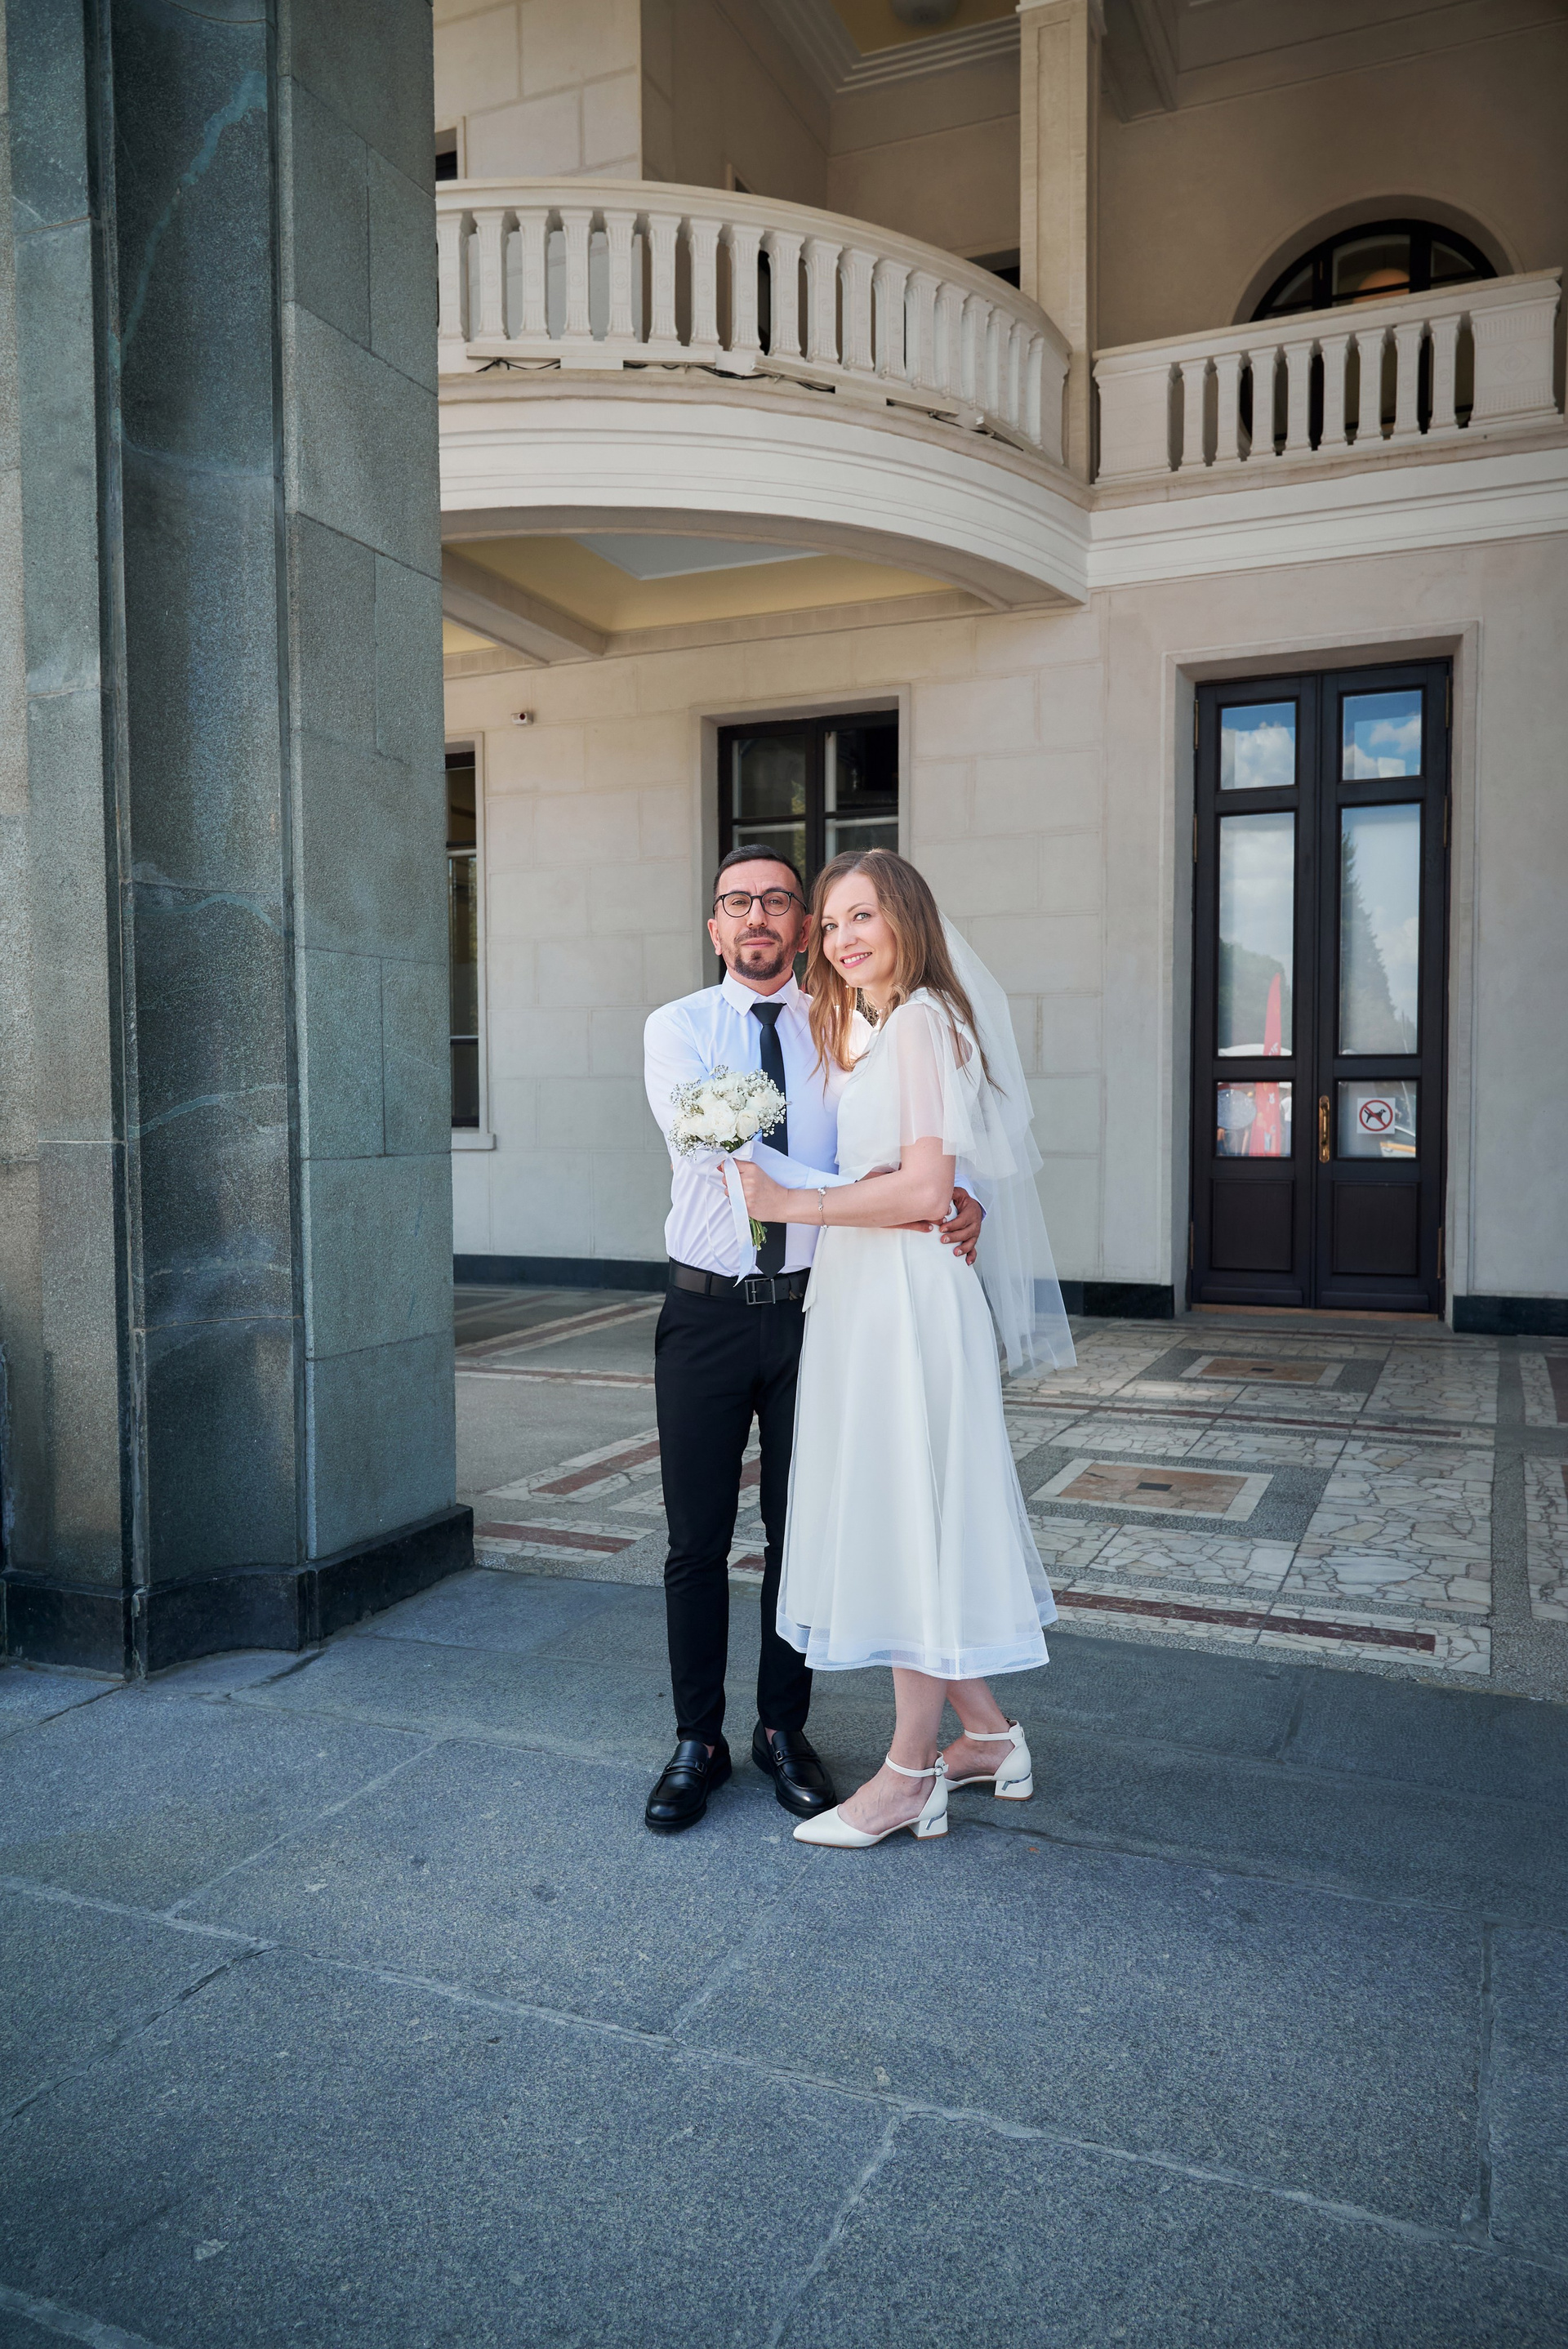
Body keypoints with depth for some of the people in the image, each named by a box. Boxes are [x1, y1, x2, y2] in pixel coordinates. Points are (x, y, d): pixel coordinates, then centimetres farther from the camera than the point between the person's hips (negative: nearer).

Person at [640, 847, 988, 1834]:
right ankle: (697, 1741, 25)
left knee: (802, 1531, 11)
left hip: (811, 1308, 1)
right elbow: (720, 1148, -18)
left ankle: (784, 1730, 30)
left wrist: (957, 1190, -31)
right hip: (706, 1311, -1)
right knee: (698, 1539, 7)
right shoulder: (677, 1029, -2)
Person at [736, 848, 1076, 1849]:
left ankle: (912, 1776, 13)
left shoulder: (922, 1020, -12)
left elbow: (925, 1189, -20)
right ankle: (991, 1736, 28)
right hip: (863, 1293, 10)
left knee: (908, 1515, -1)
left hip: (908, 1295, -10)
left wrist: (793, 1203, -18)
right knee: (898, 1519, 15)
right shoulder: (872, 1030, 18)